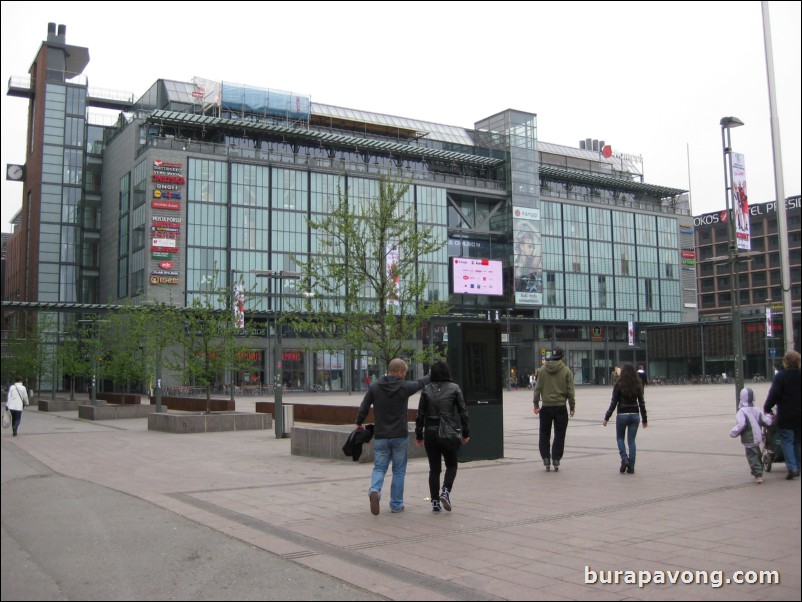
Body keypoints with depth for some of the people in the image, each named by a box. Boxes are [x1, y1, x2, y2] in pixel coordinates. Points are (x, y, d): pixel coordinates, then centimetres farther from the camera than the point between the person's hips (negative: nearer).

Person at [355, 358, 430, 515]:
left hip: (380, 436, 2)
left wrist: (359, 424, 18)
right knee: (399, 471, 10)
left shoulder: (374, 387, -3)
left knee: (379, 468, 9)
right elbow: (420, 383, 11)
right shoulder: (404, 387, -8)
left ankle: (374, 490, -20)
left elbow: (363, 408, 0)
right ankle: (396, 504, 14)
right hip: (400, 436, -2)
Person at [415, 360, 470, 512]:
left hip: (430, 432, 2)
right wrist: (466, 433, 4)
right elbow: (463, 412, -4)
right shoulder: (454, 388, -3)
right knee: (451, 465, 14)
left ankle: (435, 501, 8)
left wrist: (419, 435, 7)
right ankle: (446, 491, -8)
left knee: (434, 468, 10)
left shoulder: (426, 390, 0)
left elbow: (420, 414, 0)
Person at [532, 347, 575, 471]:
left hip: (546, 407, 1)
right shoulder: (566, 370, -3)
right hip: (560, 407, -1)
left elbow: (538, 388, 2)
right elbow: (570, 391, -3)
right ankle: (556, 461, 4)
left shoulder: (543, 369, 2)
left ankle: (546, 459, 6)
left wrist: (536, 404, 9)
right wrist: (572, 407, 4)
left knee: (544, 434, 12)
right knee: (559, 435, 7)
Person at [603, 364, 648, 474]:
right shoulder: (638, 385, 3)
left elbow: (613, 403, -8)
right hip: (635, 415, 3)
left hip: (622, 415, -3)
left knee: (620, 438, 15)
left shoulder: (619, 385, -7)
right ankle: (631, 467, 6)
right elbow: (642, 403, 6)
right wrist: (644, 419, 14)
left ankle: (624, 459, -4)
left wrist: (606, 418, -2)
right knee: (631, 440, 8)